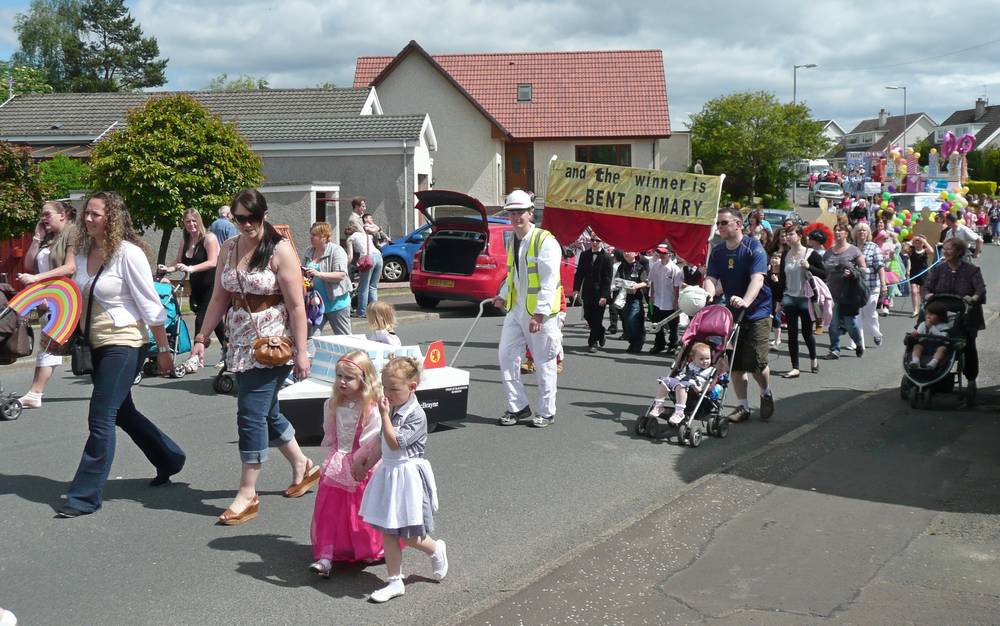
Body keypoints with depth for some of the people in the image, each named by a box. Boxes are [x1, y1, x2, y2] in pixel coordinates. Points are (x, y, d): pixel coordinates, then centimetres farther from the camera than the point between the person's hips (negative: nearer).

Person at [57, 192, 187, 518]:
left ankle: (85, 496, 1)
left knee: (101, 419, -8)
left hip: (124, 345, -8)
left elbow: (151, 305, -13)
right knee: (122, 413, 19)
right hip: (97, 345, 8)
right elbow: (81, 298, 16)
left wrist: (163, 349, -11)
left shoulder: (128, 253, -16)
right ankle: (169, 459, 39)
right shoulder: (83, 252, 5)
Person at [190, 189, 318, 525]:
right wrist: (202, 337, 6)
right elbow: (220, 298, 12)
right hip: (240, 345, 7)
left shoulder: (280, 250, -11)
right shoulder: (229, 248, 8)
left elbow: (296, 305, -12)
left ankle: (247, 495, 1)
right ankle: (303, 467, 34)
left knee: (252, 414, -8)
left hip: (271, 345, -7)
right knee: (266, 412, 15)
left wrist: (300, 351, -14)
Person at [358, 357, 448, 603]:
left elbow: (395, 442, -24)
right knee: (388, 533, 8)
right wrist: (369, 462, 18)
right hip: (388, 473, 8)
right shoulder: (393, 409, 6)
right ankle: (395, 581, 17)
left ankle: (436, 550, 30)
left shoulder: (416, 415, -18)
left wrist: (384, 416, -25)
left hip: (408, 476, -8)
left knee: (409, 535, -1)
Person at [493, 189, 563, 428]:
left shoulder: (545, 241, -13)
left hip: (540, 313, -8)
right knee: (506, 356, 6)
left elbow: (549, 281, -19)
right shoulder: (512, 242, 13)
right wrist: (502, 296, 13)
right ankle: (518, 406, 18)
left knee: (544, 363, 3)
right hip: (515, 310, 8)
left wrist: (539, 314, -23)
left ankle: (546, 412, 15)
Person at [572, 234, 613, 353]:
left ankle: (593, 342, 10)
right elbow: (579, 273, 8)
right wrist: (576, 288, -3)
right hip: (587, 292, 4)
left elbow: (607, 279, -11)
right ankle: (600, 334, 32)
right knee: (588, 316, 9)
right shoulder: (584, 255, 6)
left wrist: (604, 295, -17)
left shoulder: (607, 258, -8)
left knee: (597, 318, 0)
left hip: (600, 294, -4)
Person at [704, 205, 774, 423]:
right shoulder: (717, 252, 5)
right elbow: (711, 278, -6)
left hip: (757, 311, -5)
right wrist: (708, 294, -30)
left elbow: (757, 279, -25)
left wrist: (746, 301, -43)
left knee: (756, 361, -11)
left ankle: (766, 393, 18)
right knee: (735, 362, 4)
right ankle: (742, 406, 15)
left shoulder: (754, 248, -12)